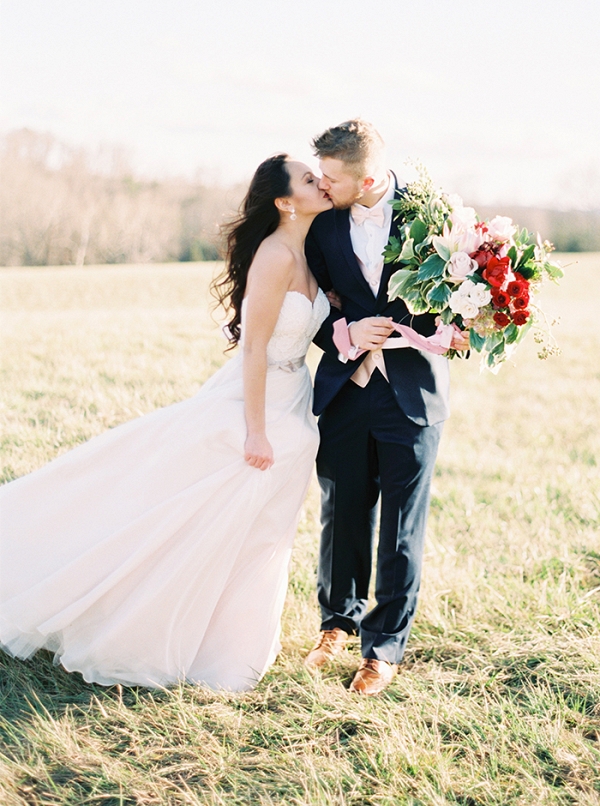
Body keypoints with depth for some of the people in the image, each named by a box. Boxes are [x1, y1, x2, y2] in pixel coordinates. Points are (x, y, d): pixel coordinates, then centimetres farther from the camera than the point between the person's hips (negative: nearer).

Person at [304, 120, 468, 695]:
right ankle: (338, 621, 36)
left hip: (411, 394, -2)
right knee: (342, 514, 12)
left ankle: (385, 646, 19)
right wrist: (346, 333, -15)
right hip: (345, 392, 2)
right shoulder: (323, 221, -1)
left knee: (402, 529, 4)